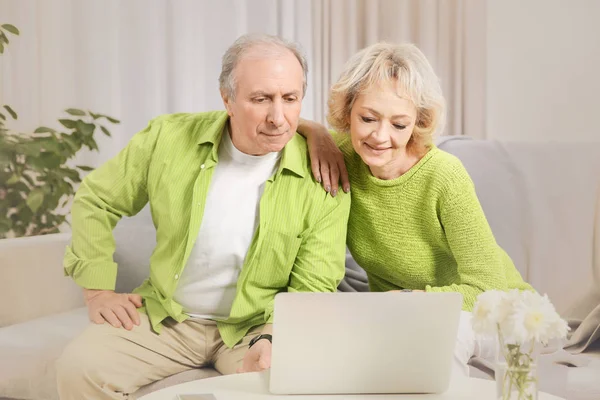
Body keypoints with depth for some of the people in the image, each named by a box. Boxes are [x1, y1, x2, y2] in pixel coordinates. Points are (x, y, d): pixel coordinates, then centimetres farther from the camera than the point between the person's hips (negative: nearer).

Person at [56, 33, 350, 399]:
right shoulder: (168, 139, -8)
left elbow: (312, 290, -9)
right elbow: (95, 200, 7)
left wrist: (270, 340, -27)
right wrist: (98, 290, 1)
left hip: (256, 325, -1)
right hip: (165, 315, 2)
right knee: (79, 368, -20)